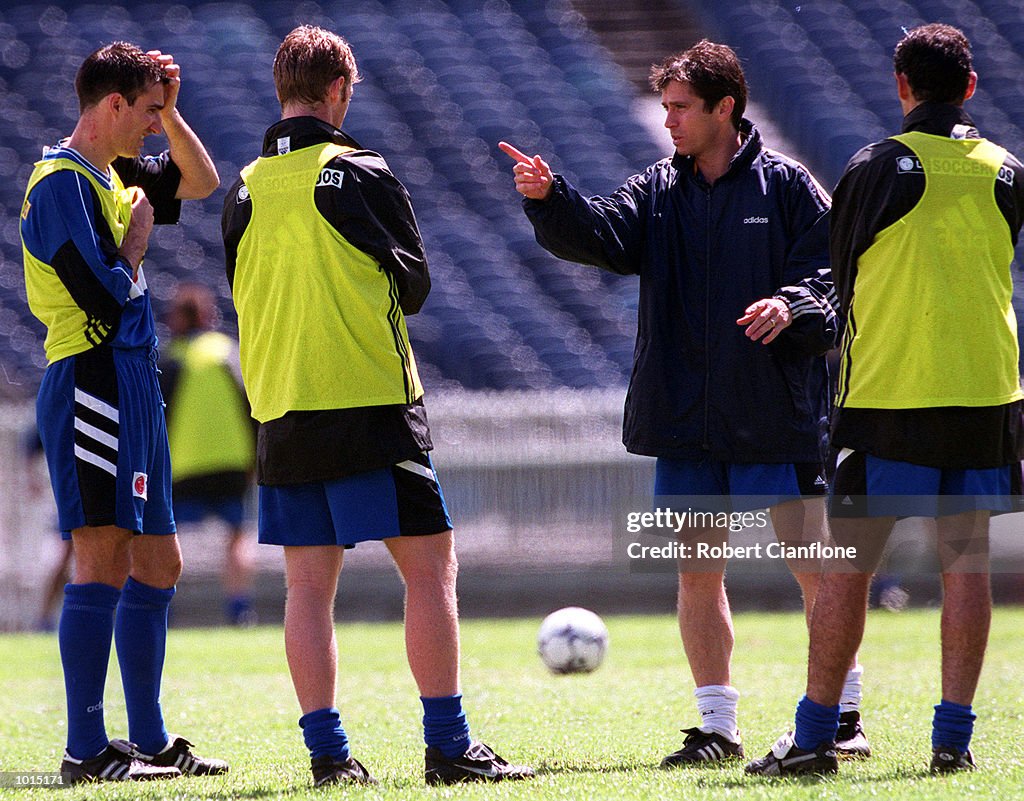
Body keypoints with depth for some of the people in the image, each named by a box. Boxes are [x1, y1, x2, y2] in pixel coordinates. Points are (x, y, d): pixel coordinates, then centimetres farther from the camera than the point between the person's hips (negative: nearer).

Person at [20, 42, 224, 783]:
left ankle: (150, 741, 17)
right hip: (92, 382, -10)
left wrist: (169, 112, 15)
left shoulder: (112, 176, 17)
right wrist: (138, 235, -2)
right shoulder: (63, 182, -11)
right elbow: (105, 299, -19)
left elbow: (200, 183, 29)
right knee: (105, 562, -13)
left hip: (132, 390, 10)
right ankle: (86, 750, -15)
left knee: (158, 566, 12)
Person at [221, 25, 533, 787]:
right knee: (430, 564, -1)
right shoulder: (361, 174, -7)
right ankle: (448, 746, -5)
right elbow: (414, 287, 2)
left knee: (309, 582, 7)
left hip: (280, 410, 5)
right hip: (369, 403, -5)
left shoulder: (245, 191, 7)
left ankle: (327, 750, 3)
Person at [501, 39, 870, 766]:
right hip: (687, 420, 4)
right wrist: (549, 200, -23)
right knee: (698, 570, 5)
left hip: (777, 413, -4)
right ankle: (718, 726, 12)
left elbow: (834, 270, -4)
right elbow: (604, 236, -6)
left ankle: (846, 715, 9)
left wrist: (794, 305, -24)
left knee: (814, 564, -2)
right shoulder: (659, 193, 10)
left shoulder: (786, 186, 0)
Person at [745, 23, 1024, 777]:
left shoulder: (875, 168, -4)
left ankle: (814, 735, 1)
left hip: (889, 396, -3)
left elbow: (841, 279, 5)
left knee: (849, 565, 1)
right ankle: (954, 735, 1)